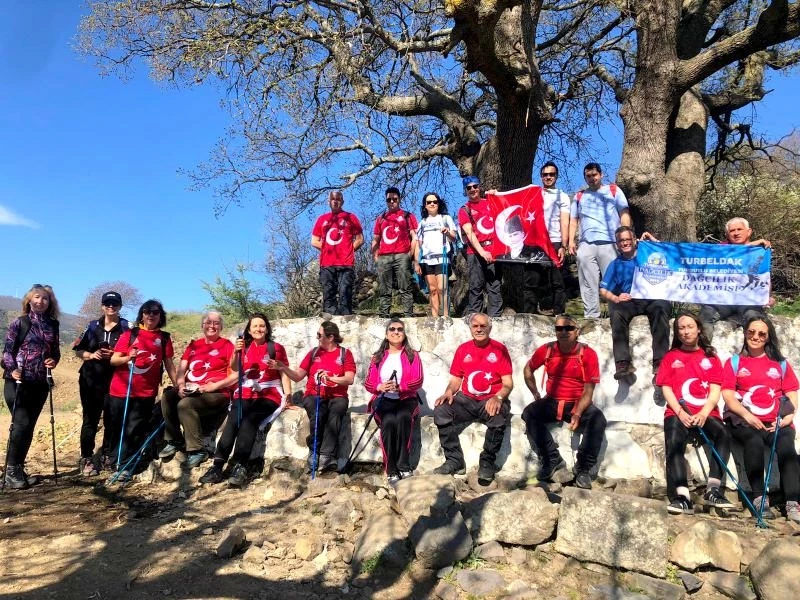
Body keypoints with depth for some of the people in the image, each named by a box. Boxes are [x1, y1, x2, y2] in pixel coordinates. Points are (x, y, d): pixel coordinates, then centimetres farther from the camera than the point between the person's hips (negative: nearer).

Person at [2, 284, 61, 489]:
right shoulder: (19, 323, -3)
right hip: (18, 382, -4)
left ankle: (18, 469, 17)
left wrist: (54, 360, -4)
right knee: (21, 423, -10)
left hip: (40, 383, 5)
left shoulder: (53, 325, 9)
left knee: (28, 426, 8)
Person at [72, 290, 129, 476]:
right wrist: (91, 355, -8)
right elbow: (78, 350, 11)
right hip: (91, 379, 1)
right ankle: (86, 459, 7)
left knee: (112, 419, 2)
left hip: (115, 379, -1)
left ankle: (106, 456, 15)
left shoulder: (126, 327, 3)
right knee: (90, 419, 2)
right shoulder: (93, 326, 10)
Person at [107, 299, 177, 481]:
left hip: (146, 393, 0)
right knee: (116, 427, 10)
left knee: (135, 431, 0)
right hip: (120, 390, 0)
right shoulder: (130, 334, 3)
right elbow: (113, 360, 0)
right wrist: (127, 357, -20)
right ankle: (110, 455, 32)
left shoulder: (164, 338, 5)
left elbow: (169, 364, 7)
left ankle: (124, 466, 7)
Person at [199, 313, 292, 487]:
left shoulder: (276, 348, 7)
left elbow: (284, 374, 5)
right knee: (232, 420, -25)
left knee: (249, 421, -29)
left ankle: (239, 467, -35)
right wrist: (236, 352, -20)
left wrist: (288, 395, -9)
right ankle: (218, 466, -31)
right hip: (245, 395, 3)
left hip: (269, 395, -2)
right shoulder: (245, 347, 14)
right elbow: (234, 369, 0)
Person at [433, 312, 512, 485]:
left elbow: (508, 383, -2)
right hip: (466, 400, 3)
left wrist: (498, 397, -23)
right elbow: (455, 380, 13)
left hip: (491, 401, -3)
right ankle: (455, 461, -14)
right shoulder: (463, 349, 10)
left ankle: (487, 463, -13)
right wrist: (449, 392, -9)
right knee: (441, 411, -23)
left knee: (500, 417, -35)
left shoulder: (499, 349, 1)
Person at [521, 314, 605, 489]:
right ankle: (552, 460, -13)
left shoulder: (588, 354, -9)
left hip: (577, 404, -2)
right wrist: (536, 394, 9)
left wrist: (577, 414, -23)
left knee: (598, 419, -30)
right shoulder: (546, 350, -2)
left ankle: (584, 468, -14)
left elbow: (587, 391, -9)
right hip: (551, 402, 2)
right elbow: (528, 370, 17)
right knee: (529, 413, -24)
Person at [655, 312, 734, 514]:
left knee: (723, 434, -31)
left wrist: (704, 413, -12)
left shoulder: (710, 357, 18)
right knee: (674, 443, -29)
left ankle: (713, 491, -30)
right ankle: (682, 497, -39)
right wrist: (680, 412, -10)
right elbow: (666, 389, 8)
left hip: (706, 414, 1)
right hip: (678, 413, 0)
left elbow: (715, 390, 6)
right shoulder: (671, 357, 18)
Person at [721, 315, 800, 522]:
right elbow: (728, 394, 4)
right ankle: (759, 498, -31)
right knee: (754, 441, -33)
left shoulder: (781, 363, 22)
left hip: (776, 423, 1)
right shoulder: (734, 362, 16)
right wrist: (747, 415, -12)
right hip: (745, 421, -1)